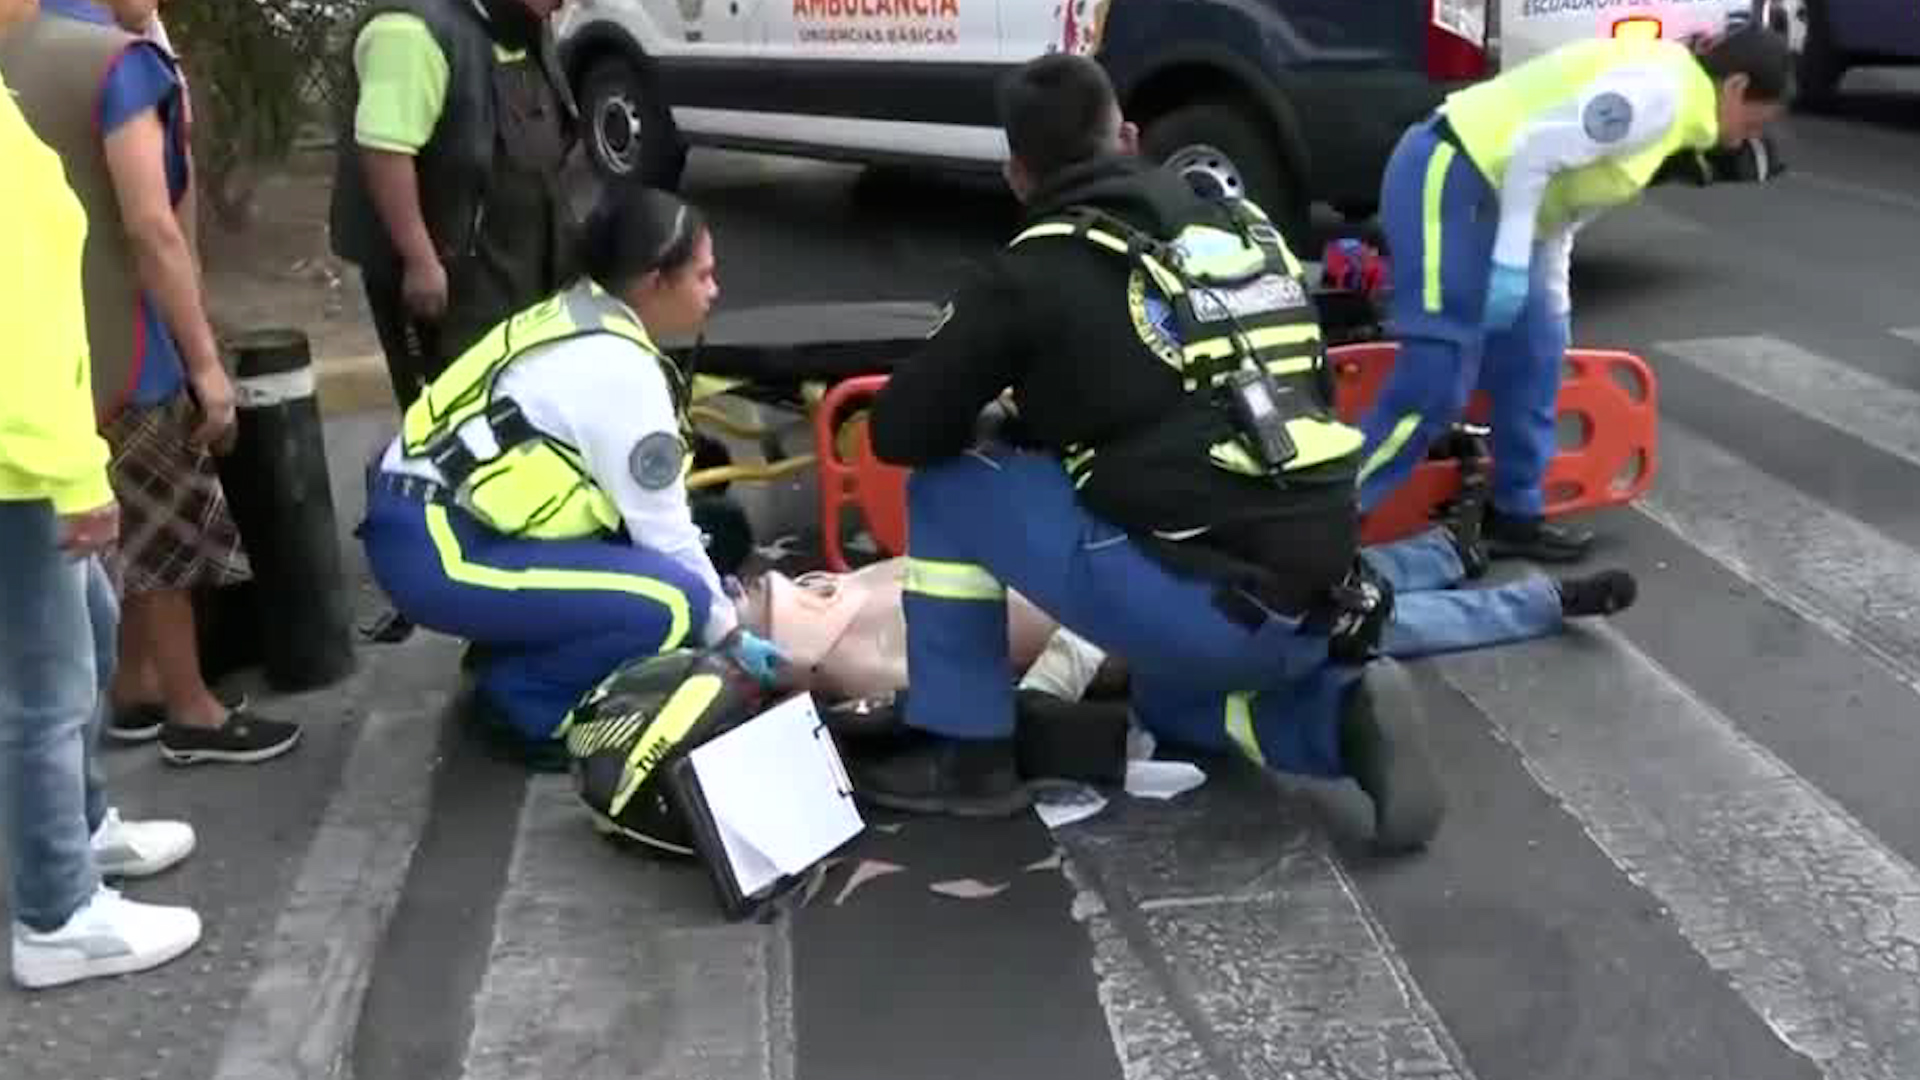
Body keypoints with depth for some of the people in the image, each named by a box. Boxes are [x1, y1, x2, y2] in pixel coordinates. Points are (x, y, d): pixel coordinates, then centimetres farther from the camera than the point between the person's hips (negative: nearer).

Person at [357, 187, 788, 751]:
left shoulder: (577, 318, 10)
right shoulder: (621, 370, -17)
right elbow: (663, 534, -11)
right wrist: (729, 634, 2)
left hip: (423, 516, 10)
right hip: (437, 552, -10)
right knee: (671, 600, -15)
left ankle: (515, 649, 17)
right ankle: (524, 692, 1)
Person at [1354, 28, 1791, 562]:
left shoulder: (1667, 91, 20)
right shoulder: (1659, 93, -13)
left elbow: (1561, 215, 25)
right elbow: (1534, 151, -22)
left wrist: (1553, 315, 31)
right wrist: (1512, 264, -21)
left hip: (1482, 192, 11)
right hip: (1446, 179, -11)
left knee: (1534, 355, 15)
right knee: (1436, 385, -11)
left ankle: (1515, 518, 25)